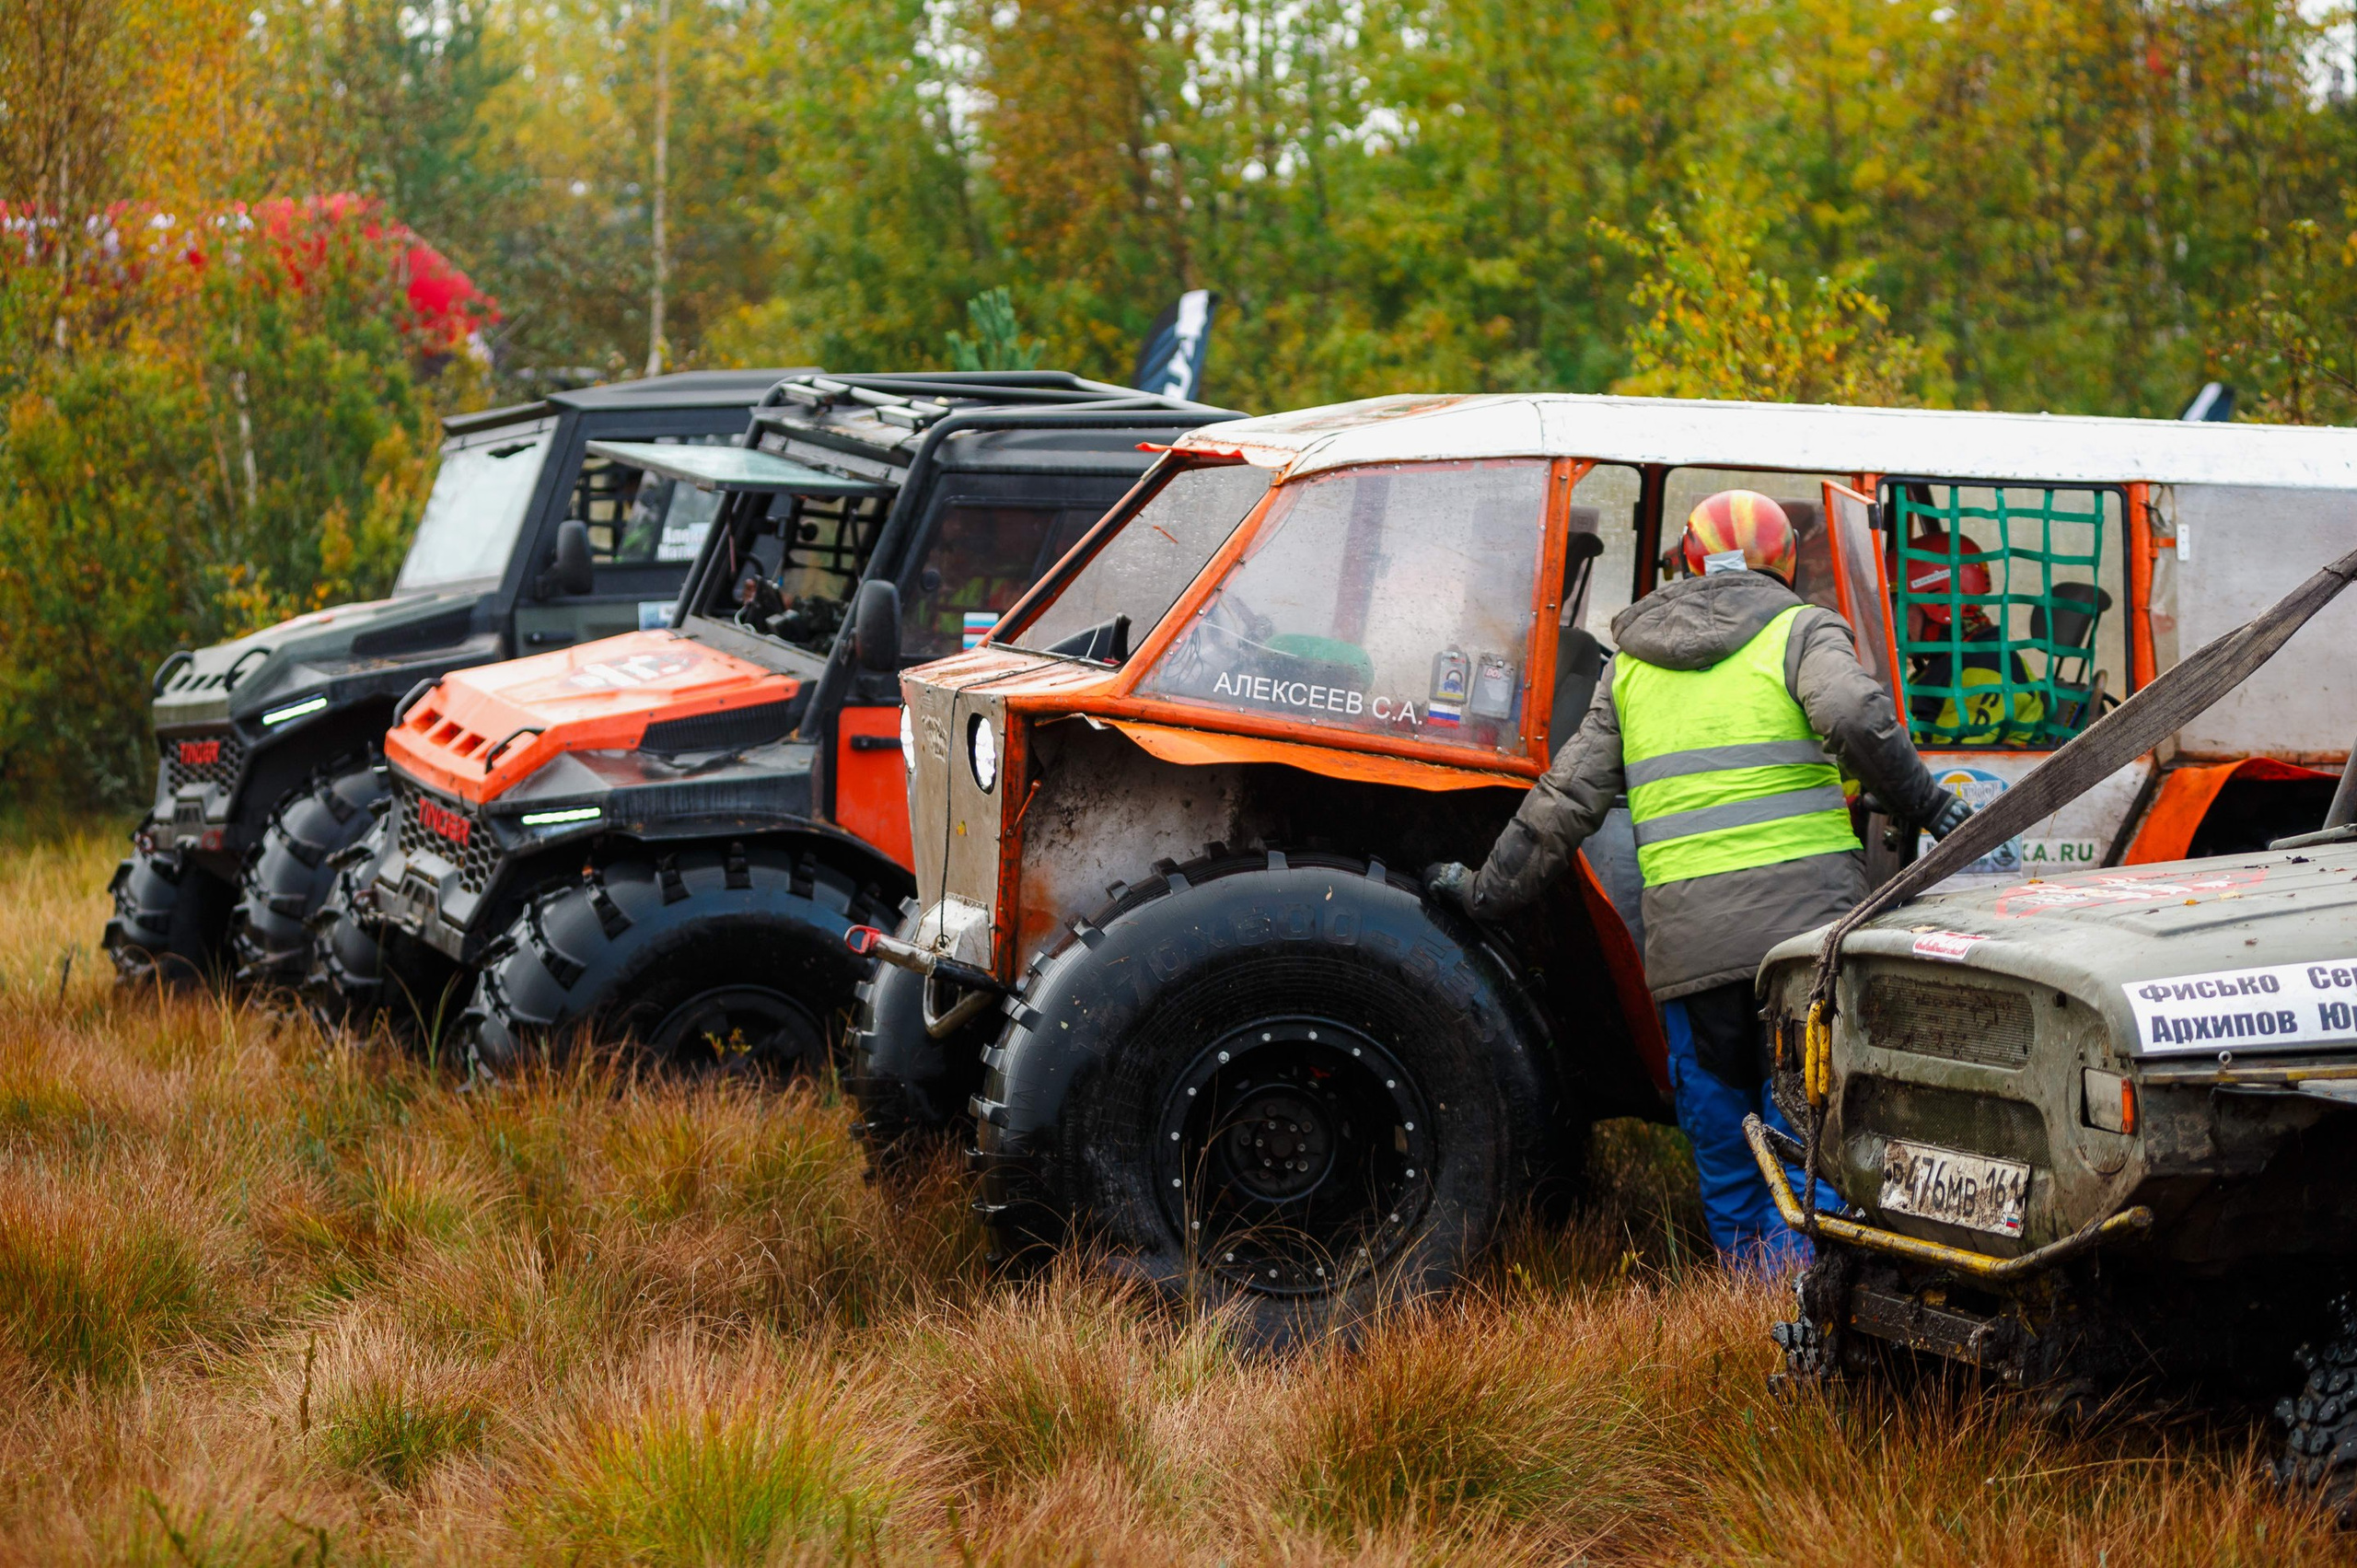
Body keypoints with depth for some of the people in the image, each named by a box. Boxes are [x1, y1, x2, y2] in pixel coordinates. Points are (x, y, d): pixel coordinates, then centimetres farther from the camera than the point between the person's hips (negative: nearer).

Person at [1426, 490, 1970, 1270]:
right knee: (1809, 1121, -2)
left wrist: (1487, 892, 25)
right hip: (1804, 914, -3)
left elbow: (1564, 801, 16)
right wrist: (1929, 806, -5)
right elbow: (1855, 717, -14)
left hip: (1687, 932, 3)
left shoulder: (1631, 665, 19)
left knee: (1722, 1128, 13)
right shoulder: (1799, 630, 7)